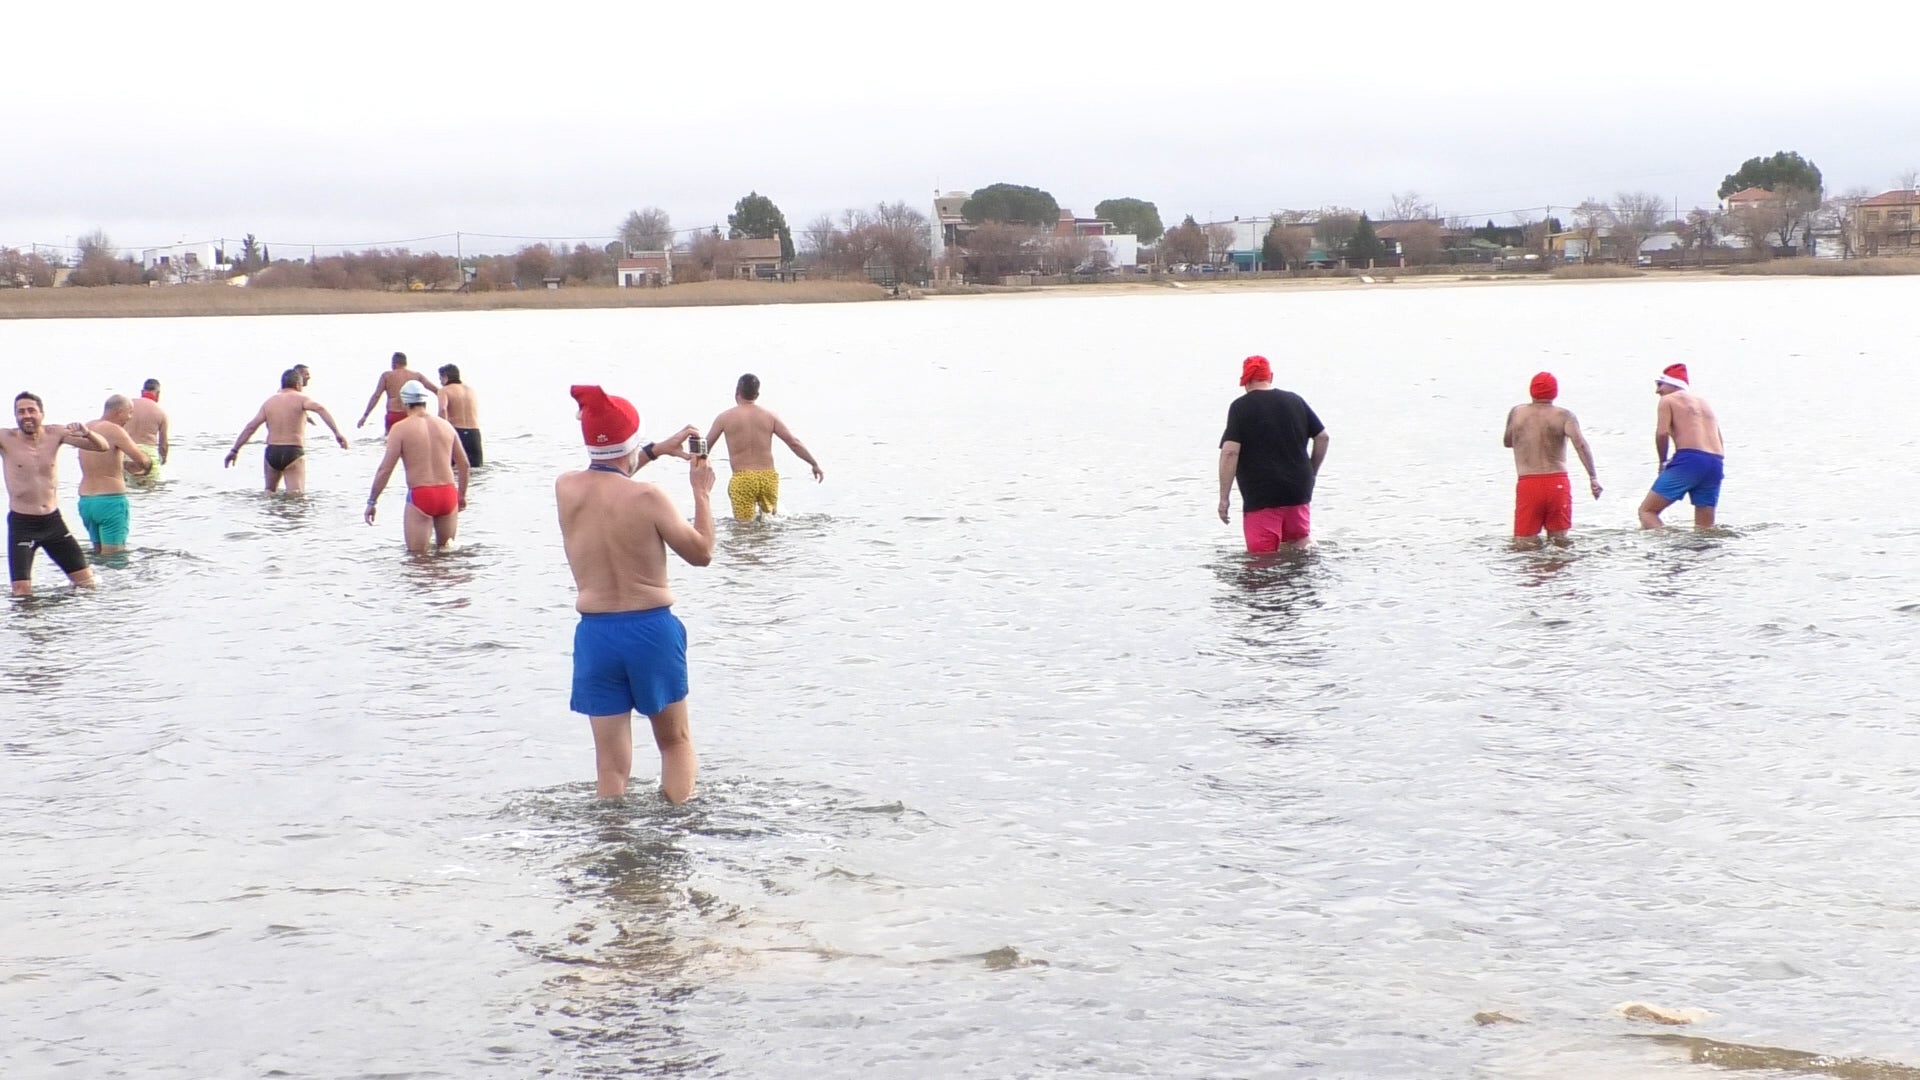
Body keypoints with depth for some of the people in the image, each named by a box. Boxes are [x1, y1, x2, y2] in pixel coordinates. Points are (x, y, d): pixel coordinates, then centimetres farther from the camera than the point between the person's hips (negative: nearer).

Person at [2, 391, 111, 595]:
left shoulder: (55, 434, -2)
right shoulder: (5, 439, -9)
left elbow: (102, 446, -4)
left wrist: (86, 431, -25)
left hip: (53, 520, 3)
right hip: (21, 524, -3)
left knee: (86, 581, 8)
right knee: (21, 592, -11)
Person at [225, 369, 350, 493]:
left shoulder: (269, 402, 9)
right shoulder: (300, 399, -1)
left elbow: (251, 427, 6)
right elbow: (320, 409, -19)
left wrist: (234, 450, 11)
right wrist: (337, 433, -26)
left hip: (272, 452, 4)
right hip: (293, 453, -4)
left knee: (269, 491, 24)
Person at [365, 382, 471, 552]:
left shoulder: (401, 429, -4)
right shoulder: (445, 426, 10)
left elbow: (385, 469, -7)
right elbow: (463, 463, 16)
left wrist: (372, 501, 1)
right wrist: (462, 495, 29)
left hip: (420, 496, -4)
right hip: (448, 493, 4)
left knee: (417, 554, 2)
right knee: (445, 548, 21)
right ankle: (446, 545, -4)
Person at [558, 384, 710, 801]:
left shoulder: (565, 488, -1)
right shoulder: (648, 498, -15)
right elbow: (701, 552, -3)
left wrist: (656, 451, 29)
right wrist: (702, 493, 8)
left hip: (595, 633, 3)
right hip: (652, 627, -3)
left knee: (611, 762, 6)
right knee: (675, 742, 17)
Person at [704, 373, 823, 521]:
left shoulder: (725, 418, 0)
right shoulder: (769, 416, 5)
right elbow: (794, 443, 5)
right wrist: (815, 464, 15)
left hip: (742, 479, -2)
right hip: (768, 477, 2)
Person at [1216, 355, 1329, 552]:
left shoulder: (1240, 407, -6)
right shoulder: (1295, 401, 9)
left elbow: (1230, 452, -15)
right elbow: (1323, 437, 10)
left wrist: (1224, 497, -11)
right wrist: (1312, 473, 22)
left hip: (1260, 496, -5)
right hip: (1298, 491, 5)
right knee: (1298, 550, 21)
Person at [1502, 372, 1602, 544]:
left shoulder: (1516, 413, 6)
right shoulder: (1564, 416, 0)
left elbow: (1507, 442, 20)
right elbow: (1580, 443, -14)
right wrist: (1593, 477, -17)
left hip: (1527, 485, 0)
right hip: (1558, 483, 0)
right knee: (1560, 541, 8)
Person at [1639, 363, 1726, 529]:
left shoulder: (1668, 400, 9)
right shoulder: (1704, 403, 29)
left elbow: (1662, 433, -6)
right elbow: (1719, 445, 25)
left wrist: (1663, 462, 6)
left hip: (1689, 459, -7)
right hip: (1715, 465, 7)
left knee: (1647, 510, -4)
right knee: (1705, 527, 10)